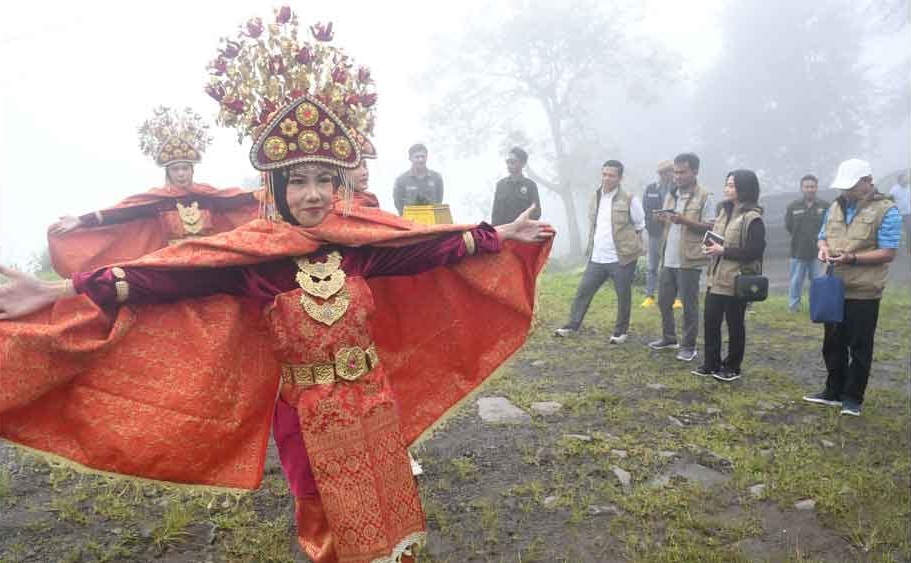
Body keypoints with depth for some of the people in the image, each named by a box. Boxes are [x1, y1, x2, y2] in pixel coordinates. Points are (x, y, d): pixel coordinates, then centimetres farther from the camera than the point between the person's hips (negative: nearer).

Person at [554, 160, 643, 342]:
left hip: (621, 258, -5)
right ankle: (572, 325, 19)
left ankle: (620, 331, 21)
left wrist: (627, 243, 3)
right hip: (597, 258, 5)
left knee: (623, 296, 6)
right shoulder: (595, 196, 8)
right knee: (583, 291, 7)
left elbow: (639, 226, 0)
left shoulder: (629, 199, -9)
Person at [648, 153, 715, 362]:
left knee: (689, 305, 2)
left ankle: (689, 346, 13)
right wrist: (663, 219, -2)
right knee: (664, 301, 14)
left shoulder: (704, 197, -7)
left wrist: (685, 220, -22)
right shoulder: (671, 195, 13)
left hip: (689, 260, -7)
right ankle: (669, 338, 30)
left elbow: (710, 227, -11)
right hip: (668, 259, 7)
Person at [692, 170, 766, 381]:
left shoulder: (752, 218, -13)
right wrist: (712, 246, 2)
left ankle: (732, 367, 19)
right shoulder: (725, 211, 12)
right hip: (716, 277, 8)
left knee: (735, 325, 6)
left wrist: (724, 251, -19)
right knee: (710, 320, 10)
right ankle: (711, 363, 22)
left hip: (736, 281, -7)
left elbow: (755, 251, -18)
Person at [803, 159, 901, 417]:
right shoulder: (835, 206, 9)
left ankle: (853, 398, 15)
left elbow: (888, 253, -13)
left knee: (859, 348, 4)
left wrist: (852, 258, -25)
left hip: (864, 292, -6)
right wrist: (824, 249, -5)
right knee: (833, 344, 14)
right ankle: (833, 391, 27)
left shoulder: (886, 211, -9)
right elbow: (823, 237, 18)